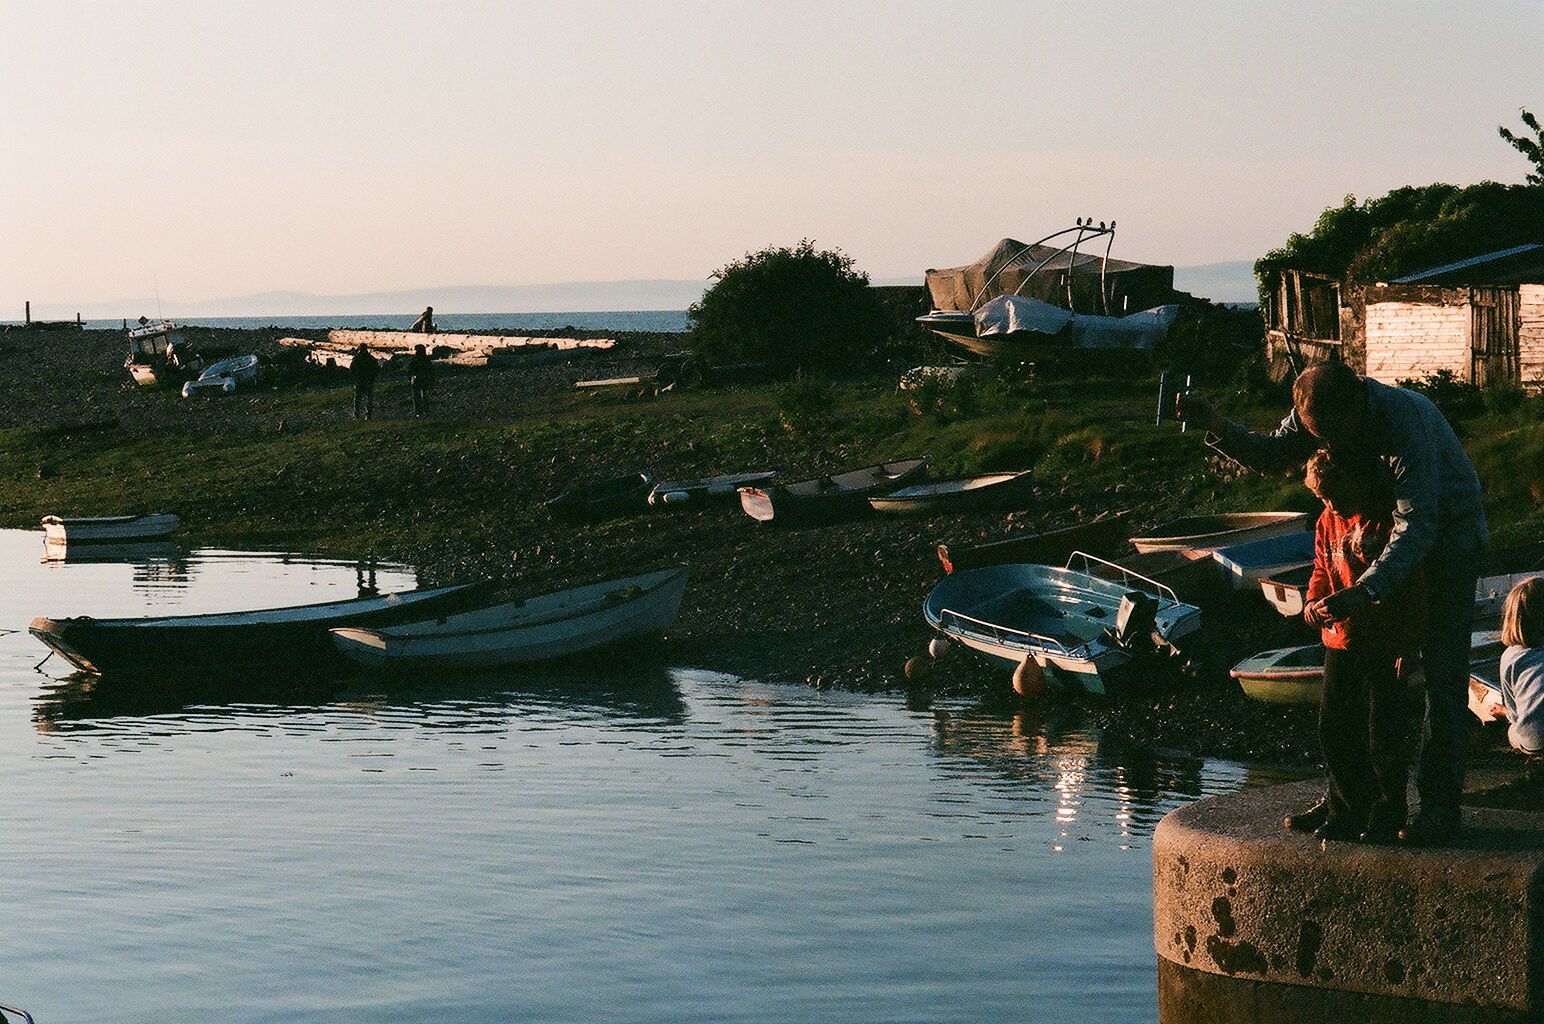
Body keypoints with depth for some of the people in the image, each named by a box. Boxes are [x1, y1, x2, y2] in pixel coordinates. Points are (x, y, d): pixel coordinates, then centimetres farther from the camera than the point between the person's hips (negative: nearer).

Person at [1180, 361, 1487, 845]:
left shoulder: (1404, 420, -36)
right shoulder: (1317, 413, -14)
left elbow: (1417, 527, -41)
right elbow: (1268, 454, 4)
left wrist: (1363, 591, -52)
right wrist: (1217, 427, -16)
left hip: (1449, 536, -7)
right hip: (1390, 533, 7)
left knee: (1442, 673, -12)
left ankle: (1440, 806, -11)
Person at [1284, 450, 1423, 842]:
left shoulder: (1392, 521, -13)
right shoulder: (1329, 523, 7)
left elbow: (1411, 588, -11)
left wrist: (1409, 644, -14)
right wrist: (1314, 603, -3)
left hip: (1385, 646, -7)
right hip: (1340, 643, 7)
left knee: (1385, 734, -2)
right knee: (1334, 729, 11)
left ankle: (1388, 813, 11)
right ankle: (1345, 806, 24)